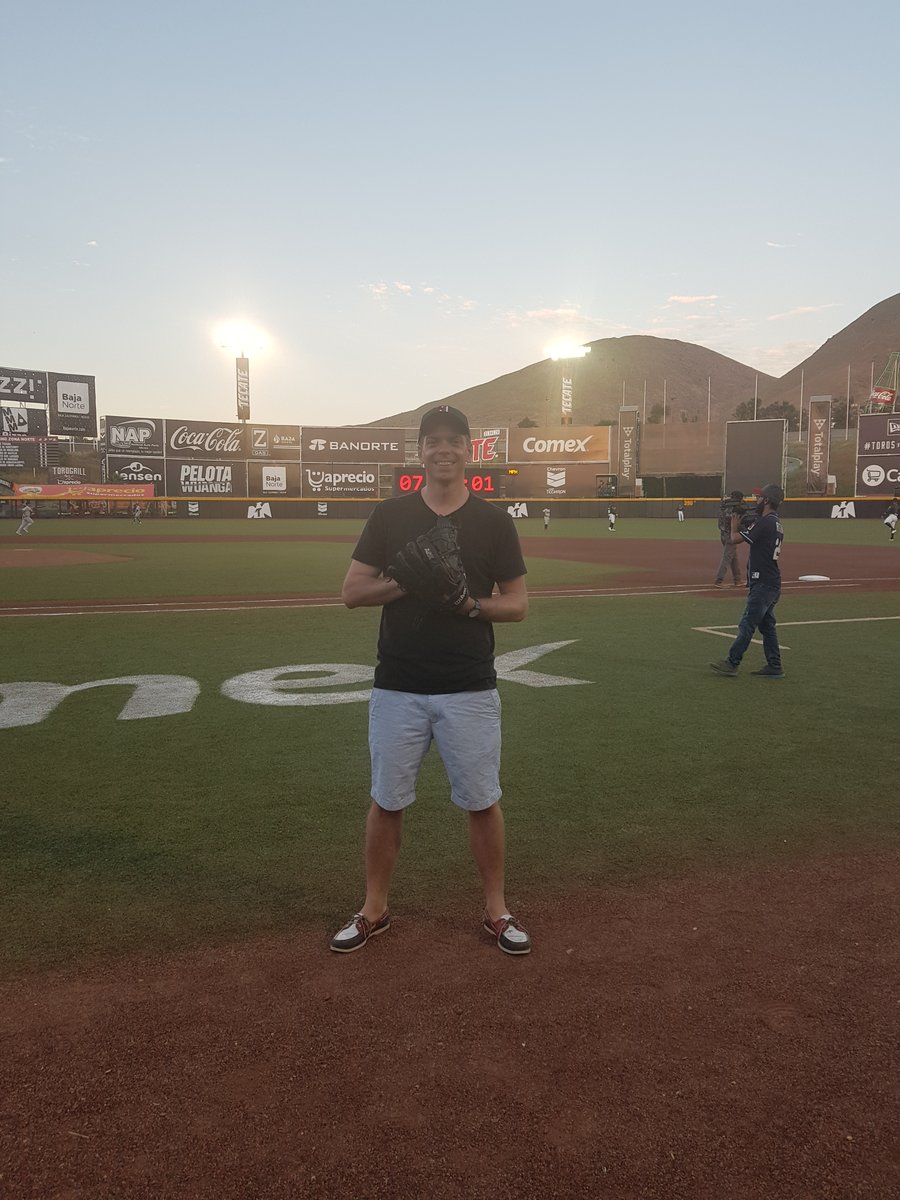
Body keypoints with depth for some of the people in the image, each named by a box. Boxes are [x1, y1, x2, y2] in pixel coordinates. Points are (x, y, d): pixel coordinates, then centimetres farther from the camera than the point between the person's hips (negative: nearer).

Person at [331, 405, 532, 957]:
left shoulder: (495, 521, 1)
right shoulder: (391, 515, 3)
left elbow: (518, 604, 2)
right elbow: (352, 592, 1)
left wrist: (471, 602, -17)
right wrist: (405, 581, -17)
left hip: (471, 690, 0)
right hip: (398, 688, 1)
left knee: (482, 802, 8)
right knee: (387, 801, 10)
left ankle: (496, 909, 27)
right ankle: (375, 910, 28)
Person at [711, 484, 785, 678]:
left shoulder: (765, 522, -17)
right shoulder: (777, 523, 15)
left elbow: (735, 539, -12)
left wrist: (734, 523, 4)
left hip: (762, 584, -10)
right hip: (772, 583, 10)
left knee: (747, 625, -5)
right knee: (767, 625, 14)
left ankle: (732, 663, 0)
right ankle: (775, 667, 17)